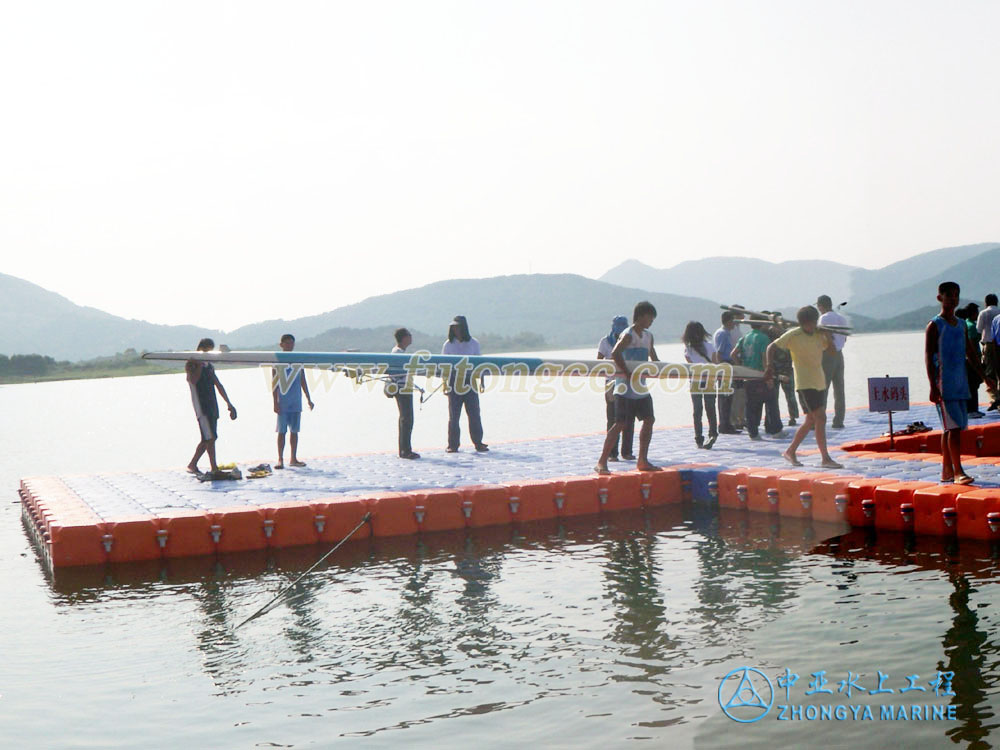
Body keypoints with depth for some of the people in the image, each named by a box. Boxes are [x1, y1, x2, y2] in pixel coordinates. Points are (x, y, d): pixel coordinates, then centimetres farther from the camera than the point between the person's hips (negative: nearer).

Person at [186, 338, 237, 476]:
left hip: (212, 405, 8)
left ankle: (192, 465, 16)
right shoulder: (191, 364, -4)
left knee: (208, 439, 7)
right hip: (201, 406, -8)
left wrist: (229, 403, 21)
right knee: (210, 437, -12)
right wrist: (200, 365, -18)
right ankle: (214, 468, -11)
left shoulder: (209, 366, 19)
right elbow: (193, 380, -23)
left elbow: (218, 385, 23)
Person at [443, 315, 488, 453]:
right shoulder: (448, 345, 5)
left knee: (474, 413, -1)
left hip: (470, 381, 0)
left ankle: (478, 443, 7)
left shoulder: (473, 343, 6)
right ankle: (453, 445, 5)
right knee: (453, 414, 0)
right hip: (454, 382, 0)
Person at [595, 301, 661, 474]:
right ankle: (601, 462, -7)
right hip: (626, 387, -9)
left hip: (641, 385, 9)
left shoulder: (648, 336, 14)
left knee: (649, 420, 8)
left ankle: (642, 461, 17)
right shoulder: (628, 335, -12)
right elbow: (615, 354, -28)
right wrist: (628, 374, -27)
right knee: (621, 424, -10)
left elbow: (654, 360, 24)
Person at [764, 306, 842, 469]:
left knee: (811, 421, 12)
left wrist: (827, 335, -5)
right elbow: (771, 347, -4)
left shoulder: (819, 335, 10)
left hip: (819, 382, 7)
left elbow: (831, 349, 9)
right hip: (805, 383, -7)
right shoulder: (793, 335, -7)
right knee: (820, 418, -15)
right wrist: (769, 367, -14)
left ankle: (790, 452, 24)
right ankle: (826, 459, -15)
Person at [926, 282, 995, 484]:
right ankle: (958, 471, -13)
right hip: (944, 385, -7)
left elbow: (970, 354, 22)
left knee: (951, 428, 9)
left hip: (961, 384, 7)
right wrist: (933, 387, -19)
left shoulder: (961, 325, 16)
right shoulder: (934, 325, -6)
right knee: (953, 427, -13)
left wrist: (985, 376, 17)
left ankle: (946, 471, 15)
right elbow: (928, 357, -11)